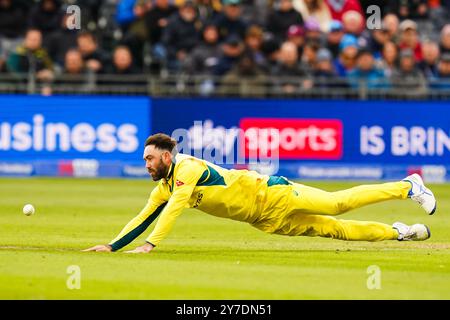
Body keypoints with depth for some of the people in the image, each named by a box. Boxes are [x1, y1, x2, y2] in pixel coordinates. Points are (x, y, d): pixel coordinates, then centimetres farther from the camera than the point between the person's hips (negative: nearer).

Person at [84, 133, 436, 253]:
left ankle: (408, 186, 2)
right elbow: (143, 218, 6)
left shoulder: (187, 168, -22)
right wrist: (112, 246, -5)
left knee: (337, 203, -9)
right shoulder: (162, 189, 5)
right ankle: (396, 232, 17)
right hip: (266, 220, 7)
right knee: (331, 228, 8)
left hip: (269, 194, -7)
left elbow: (176, 207, -33)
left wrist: (151, 244, -40)